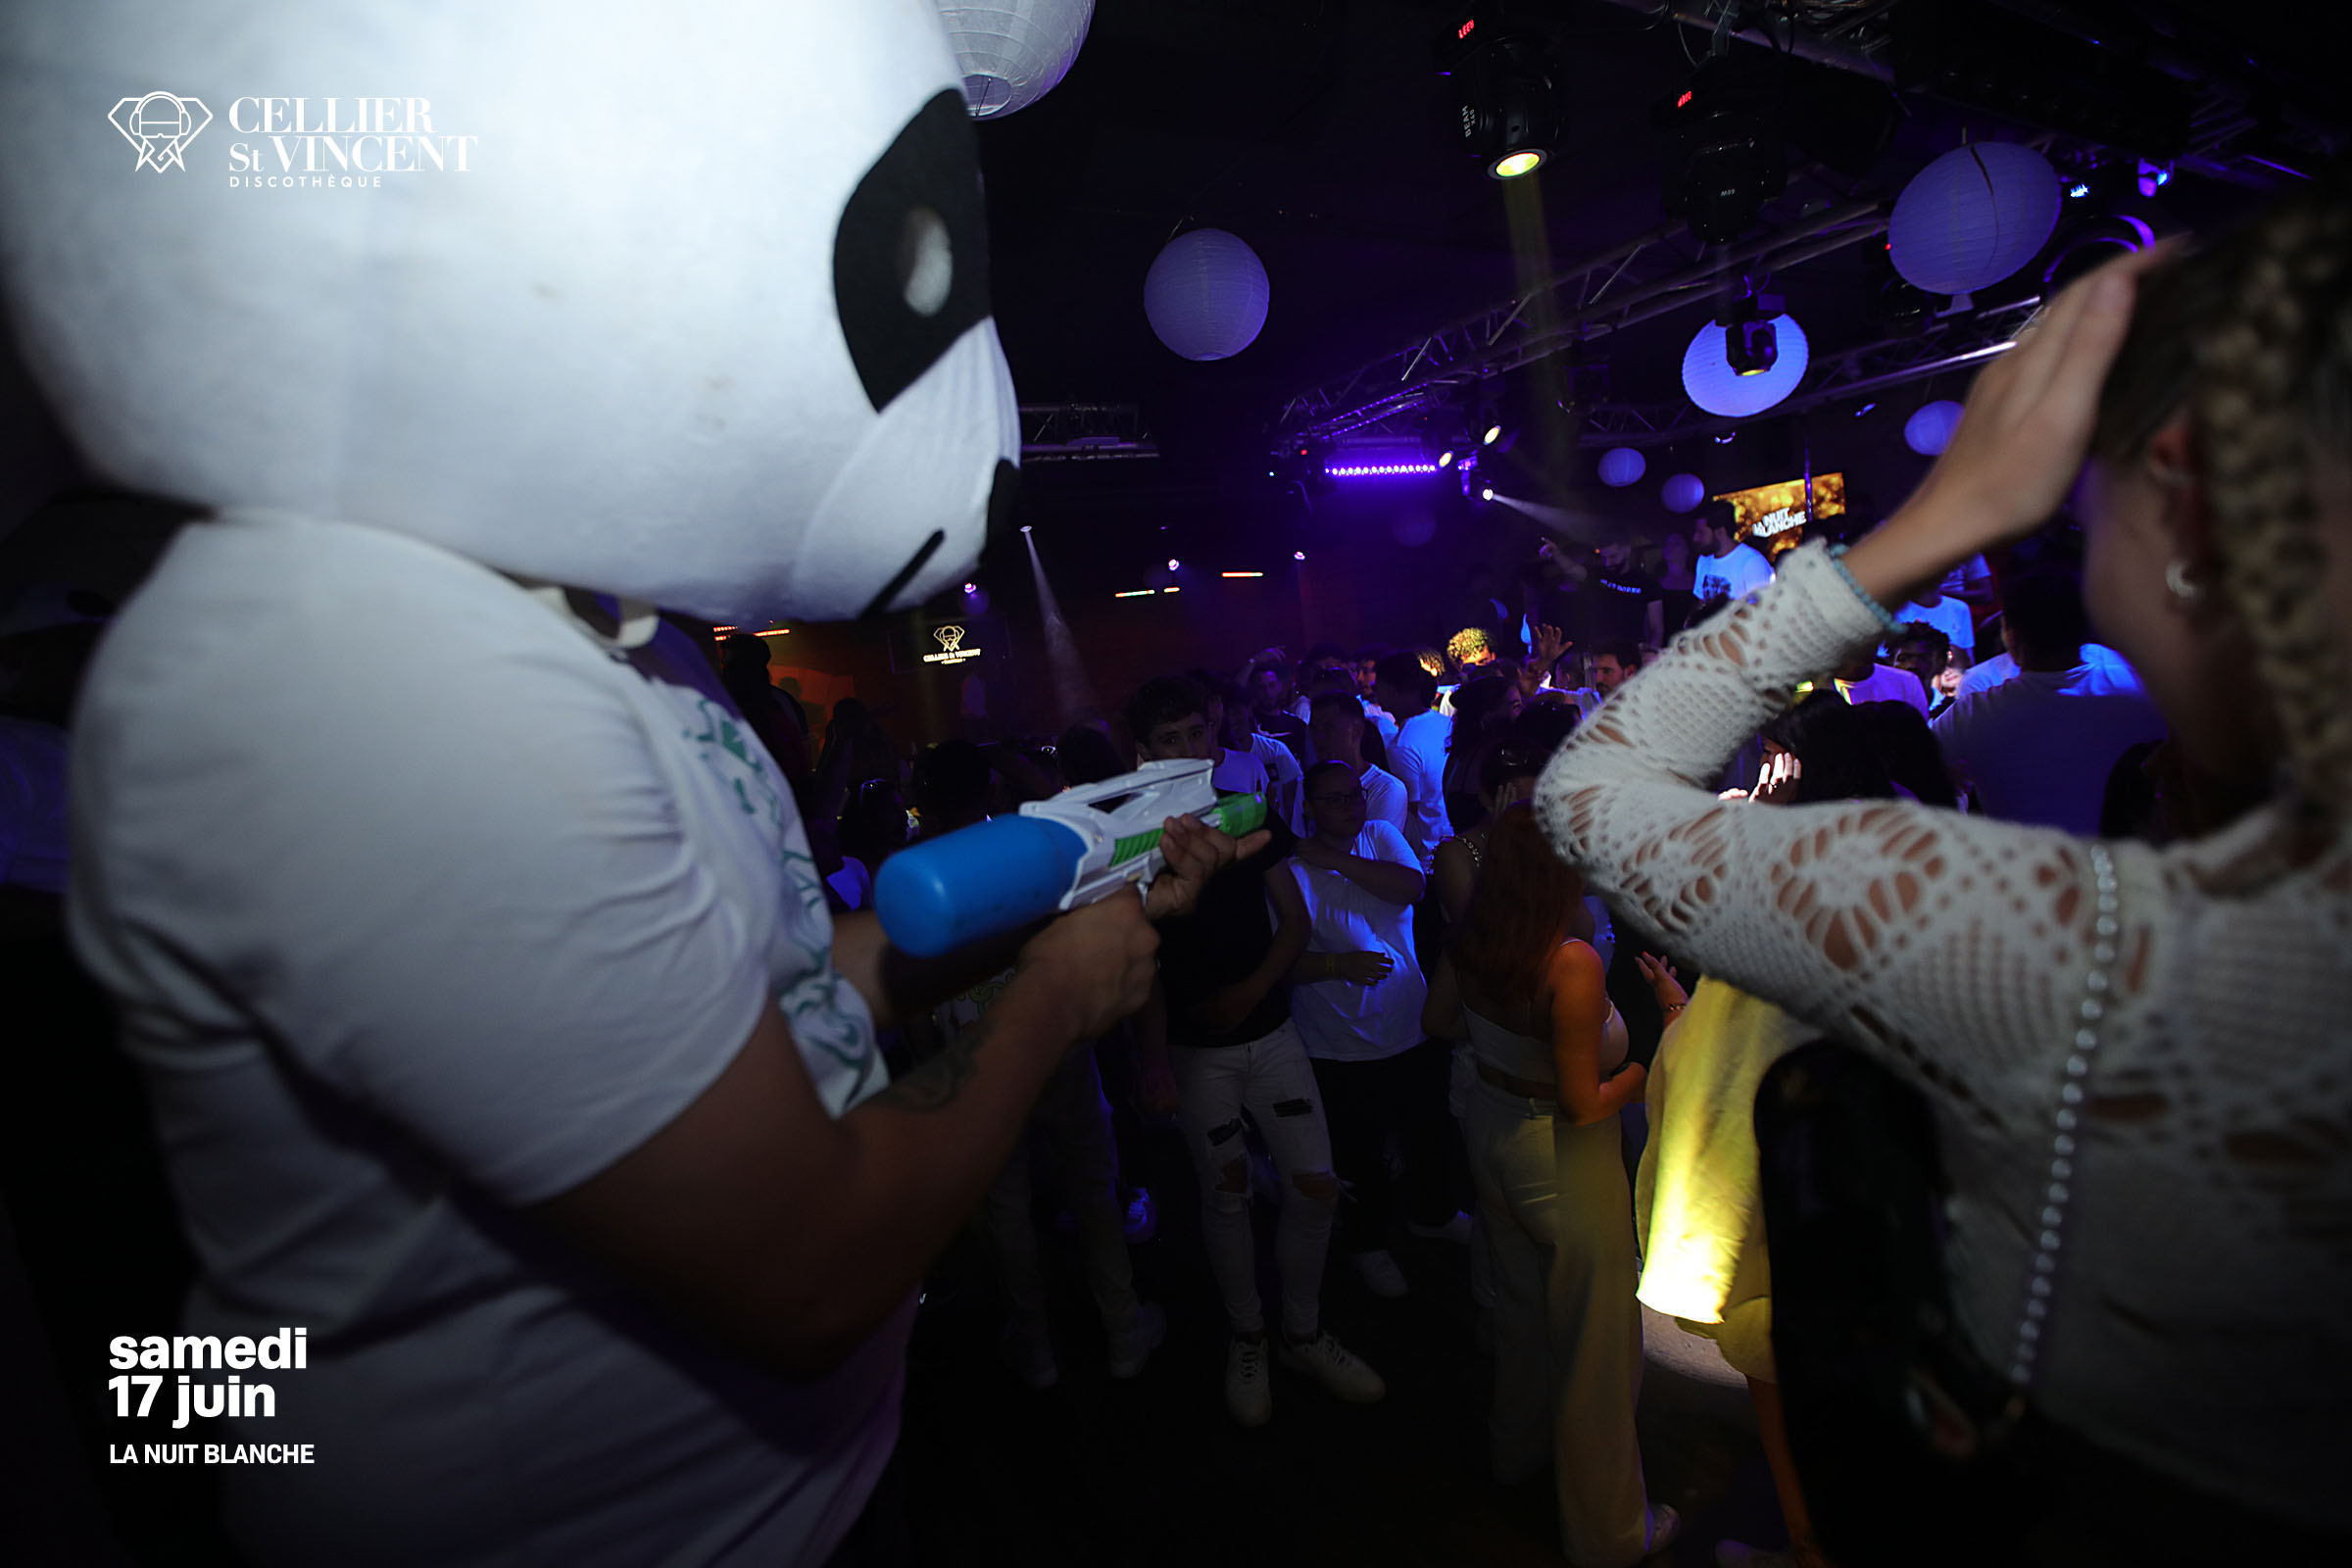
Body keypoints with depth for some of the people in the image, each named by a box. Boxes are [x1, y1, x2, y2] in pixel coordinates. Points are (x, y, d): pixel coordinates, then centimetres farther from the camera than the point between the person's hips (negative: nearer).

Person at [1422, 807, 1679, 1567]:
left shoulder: (1470, 939, -10)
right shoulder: (1573, 963, -31)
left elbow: (1438, 1020, 7)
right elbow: (1584, 1106, -25)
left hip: (1491, 1128, 7)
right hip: (1565, 1162, -7)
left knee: (1520, 1302, 29)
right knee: (1595, 1340, 14)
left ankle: (1517, 1447, 54)